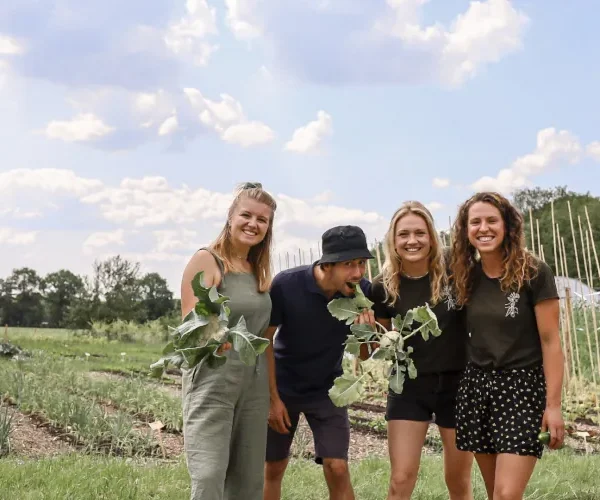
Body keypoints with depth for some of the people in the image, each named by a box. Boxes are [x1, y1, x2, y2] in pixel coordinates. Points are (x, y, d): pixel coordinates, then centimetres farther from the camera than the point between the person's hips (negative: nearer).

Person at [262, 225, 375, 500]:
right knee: (273, 469, 10)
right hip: (283, 387, -1)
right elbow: (264, 341, -14)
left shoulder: (363, 292, -19)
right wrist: (273, 397, -12)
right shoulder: (286, 285, -26)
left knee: (337, 469, -9)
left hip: (327, 390, 1)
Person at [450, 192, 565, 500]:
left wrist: (553, 404, -13)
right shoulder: (466, 276, 5)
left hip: (523, 386, -5)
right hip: (477, 385, 5)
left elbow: (550, 341, -10)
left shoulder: (534, 273, -10)